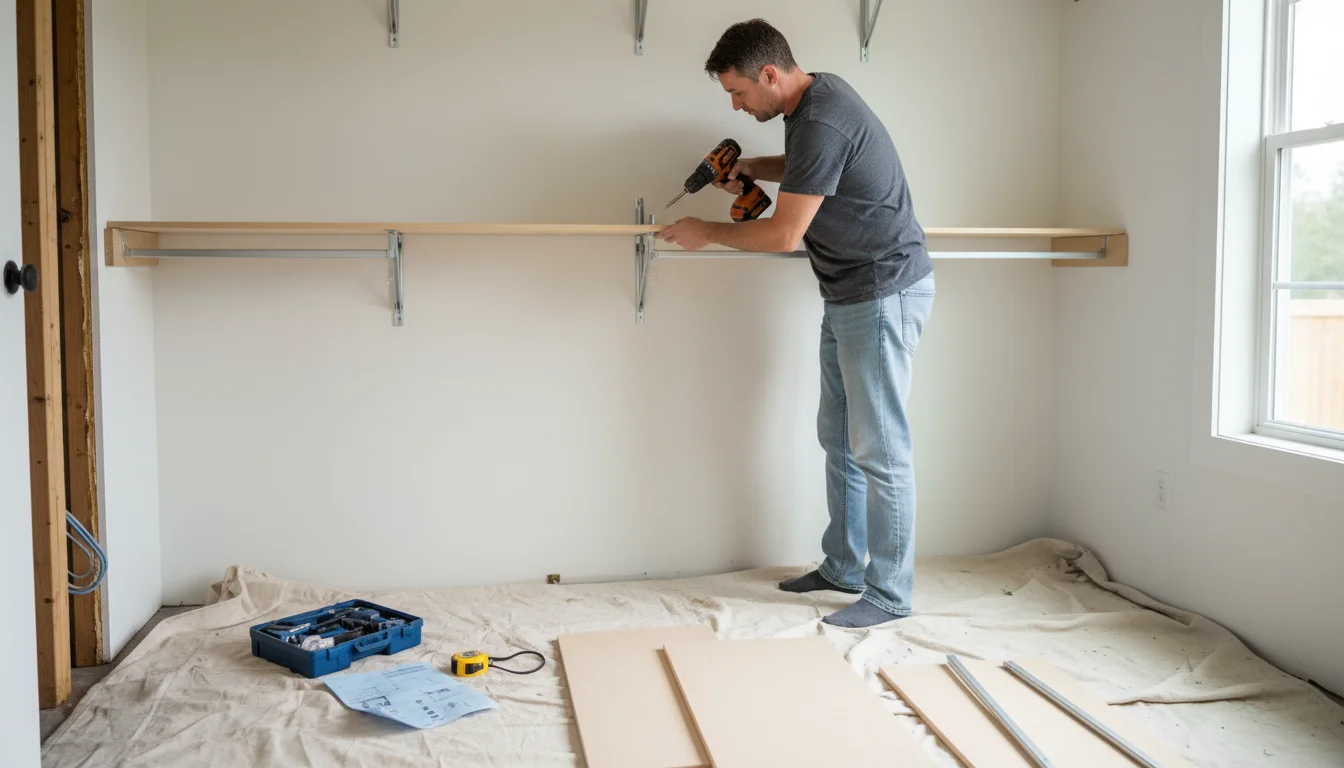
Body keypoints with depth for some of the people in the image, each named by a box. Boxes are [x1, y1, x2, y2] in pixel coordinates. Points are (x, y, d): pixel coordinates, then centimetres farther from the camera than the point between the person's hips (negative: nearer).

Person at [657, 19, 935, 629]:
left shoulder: (821, 123, -23)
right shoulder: (815, 92, 9)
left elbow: (783, 235, -20)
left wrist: (707, 233, -6)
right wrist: (754, 168, 13)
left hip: (884, 293, -10)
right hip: (848, 298, 11)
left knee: (880, 449, -5)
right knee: (838, 439, 15)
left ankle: (889, 594, 6)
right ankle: (841, 568, 27)